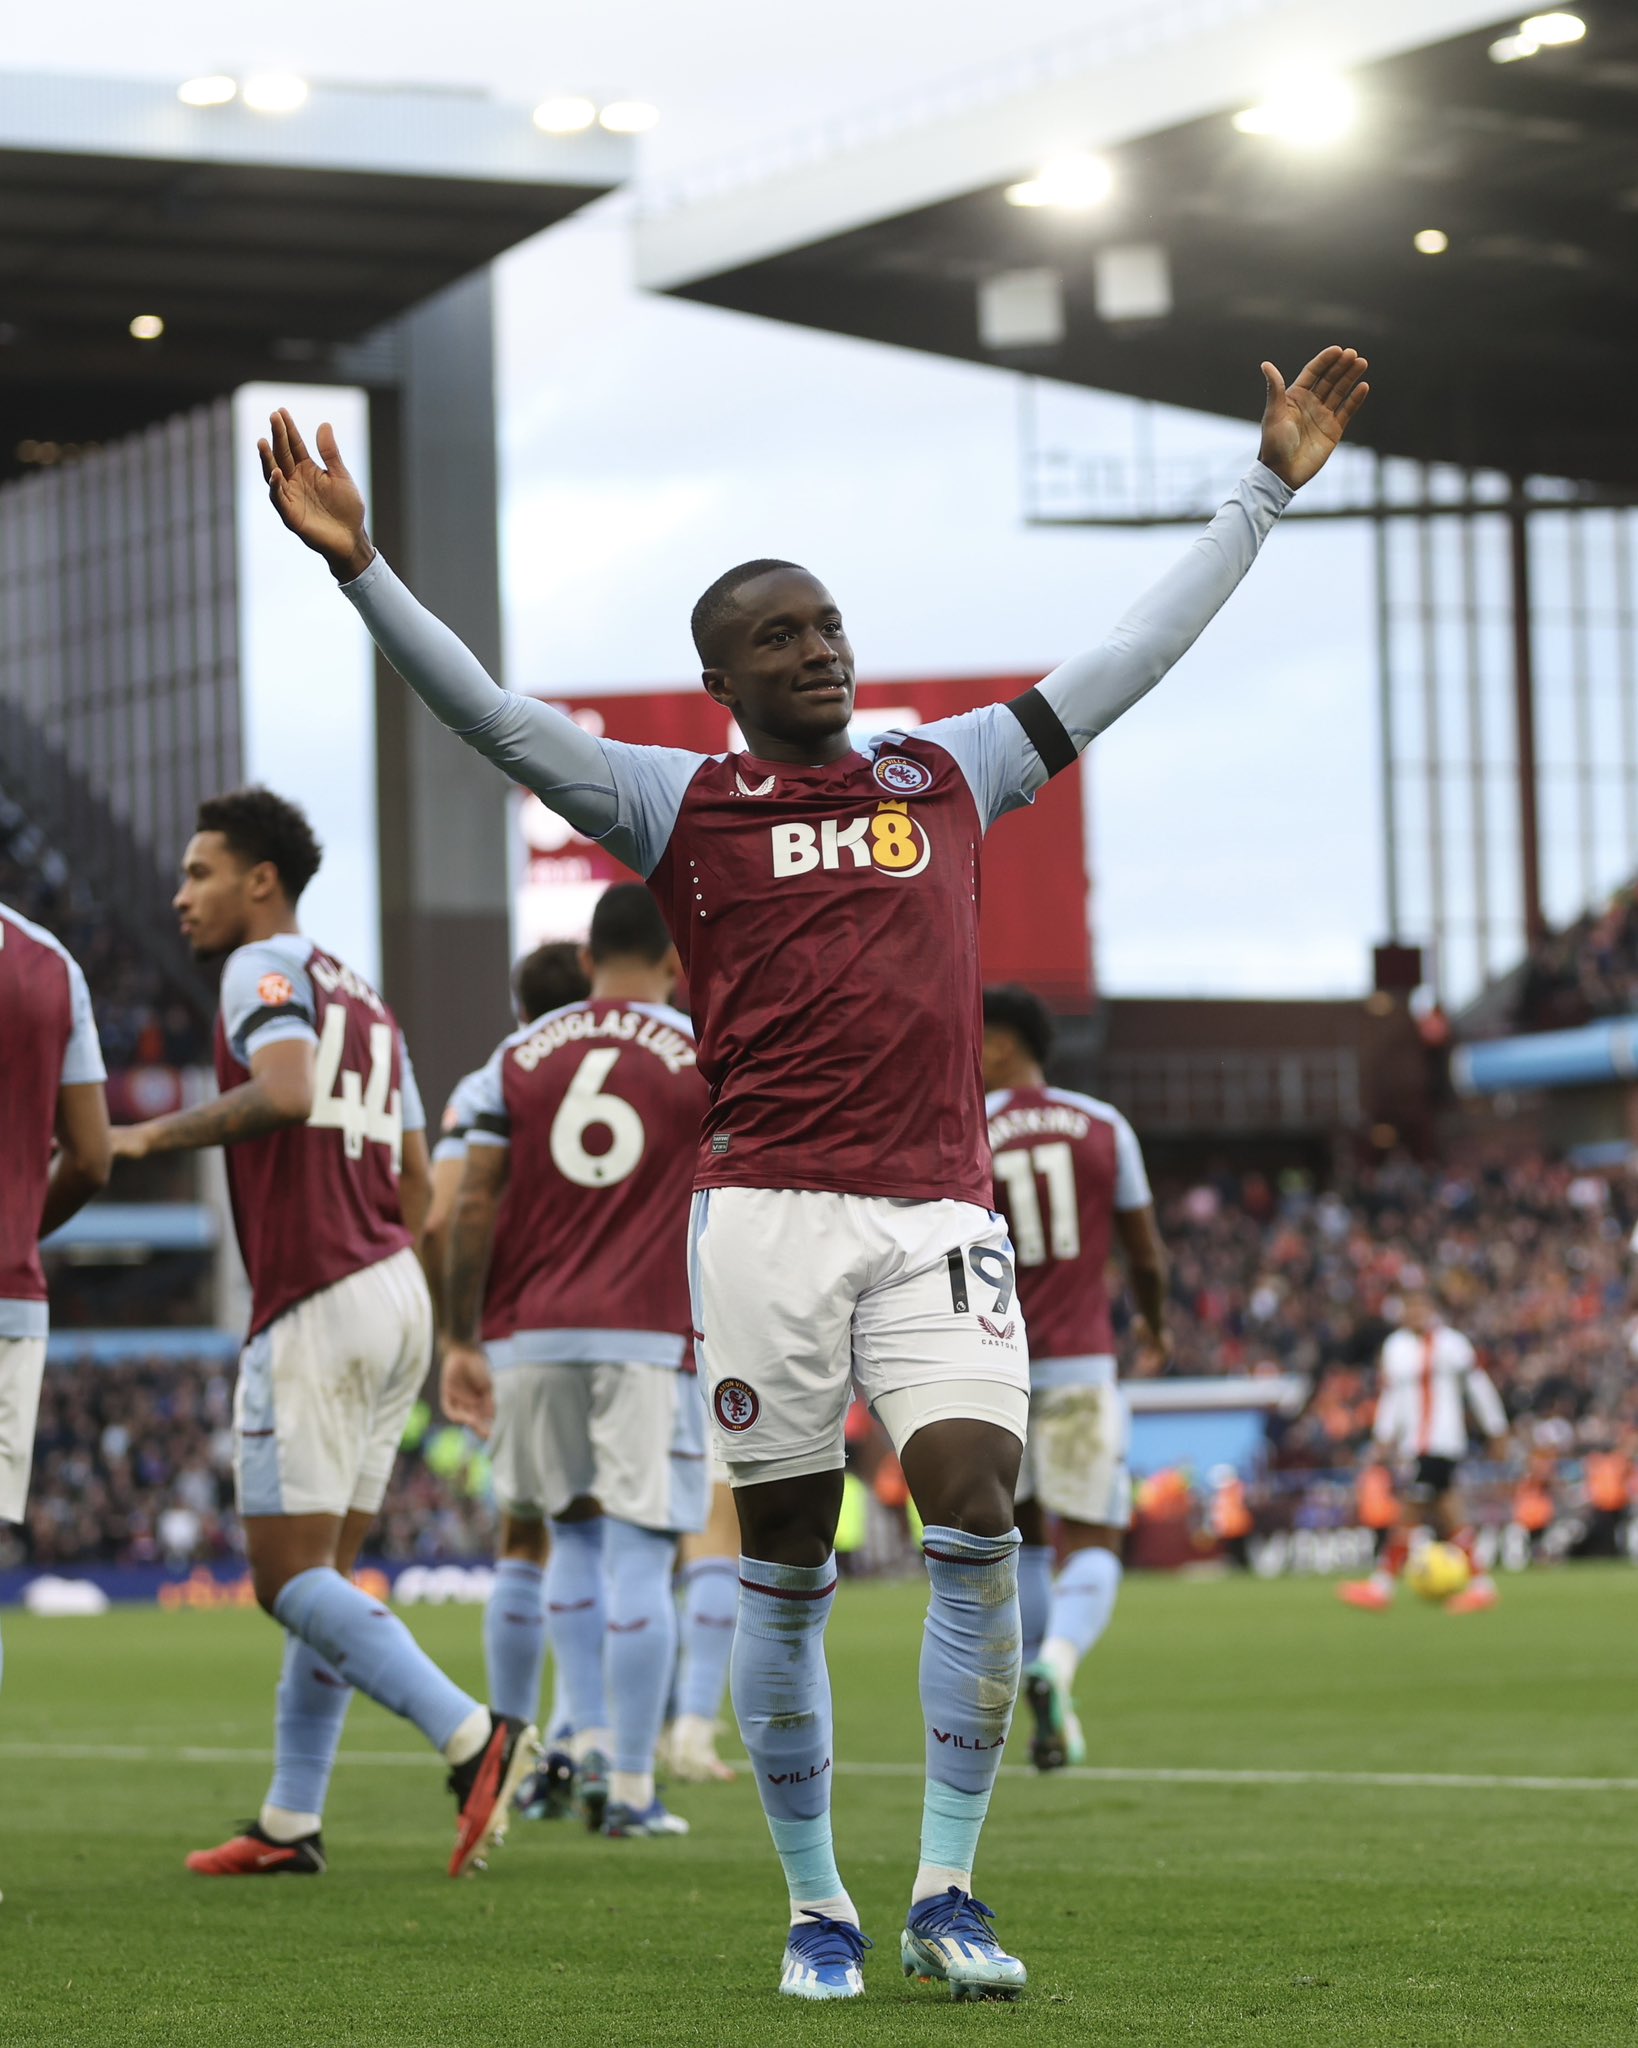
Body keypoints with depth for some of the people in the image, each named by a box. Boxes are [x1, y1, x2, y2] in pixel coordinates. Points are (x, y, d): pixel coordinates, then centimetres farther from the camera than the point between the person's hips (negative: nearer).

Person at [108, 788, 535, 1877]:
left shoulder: (267, 968, -5)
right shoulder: (364, 997, 22)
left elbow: (285, 1091, -25)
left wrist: (157, 1133, -15)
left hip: (316, 1307, -9)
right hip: (395, 1295, 9)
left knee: (290, 1576, -7)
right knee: (324, 1573, 11)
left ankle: (471, 1735, -19)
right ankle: (292, 1822, 12)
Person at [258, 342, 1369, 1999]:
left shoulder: (947, 774, 15)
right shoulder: (680, 802, 7)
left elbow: (1136, 656, 21)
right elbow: (496, 721, -2)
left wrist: (1269, 485, 24)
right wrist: (358, 567, -13)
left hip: (939, 1210, 2)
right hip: (768, 1209, -2)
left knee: (976, 1511, -12)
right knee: (785, 1563, 3)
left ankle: (944, 1895, -2)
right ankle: (814, 1909, 13)